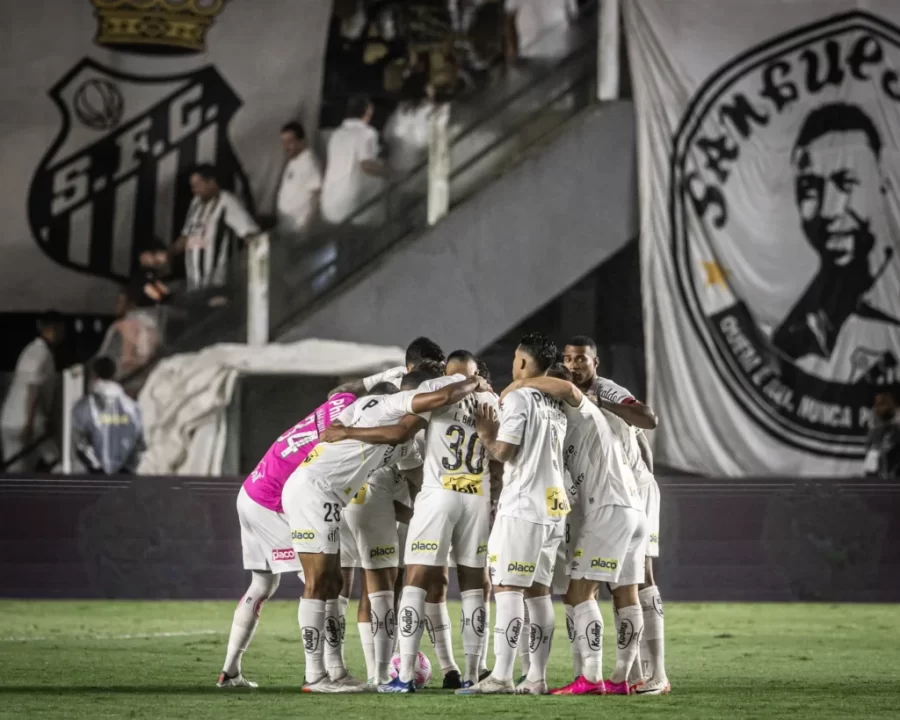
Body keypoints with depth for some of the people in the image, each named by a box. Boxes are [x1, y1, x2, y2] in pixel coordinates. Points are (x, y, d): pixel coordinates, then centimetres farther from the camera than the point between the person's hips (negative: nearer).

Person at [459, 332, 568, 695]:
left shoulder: (518, 398, -8)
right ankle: (536, 677, 7)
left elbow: (504, 452, -12)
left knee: (507, 588, -9)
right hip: (552, 506, 8)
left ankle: (501, 675, -14)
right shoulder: (557, 407, 17)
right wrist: (495, 435, 21)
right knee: (538, 590, 9)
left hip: (521, 507, -8)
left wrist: (486, 435, 7)